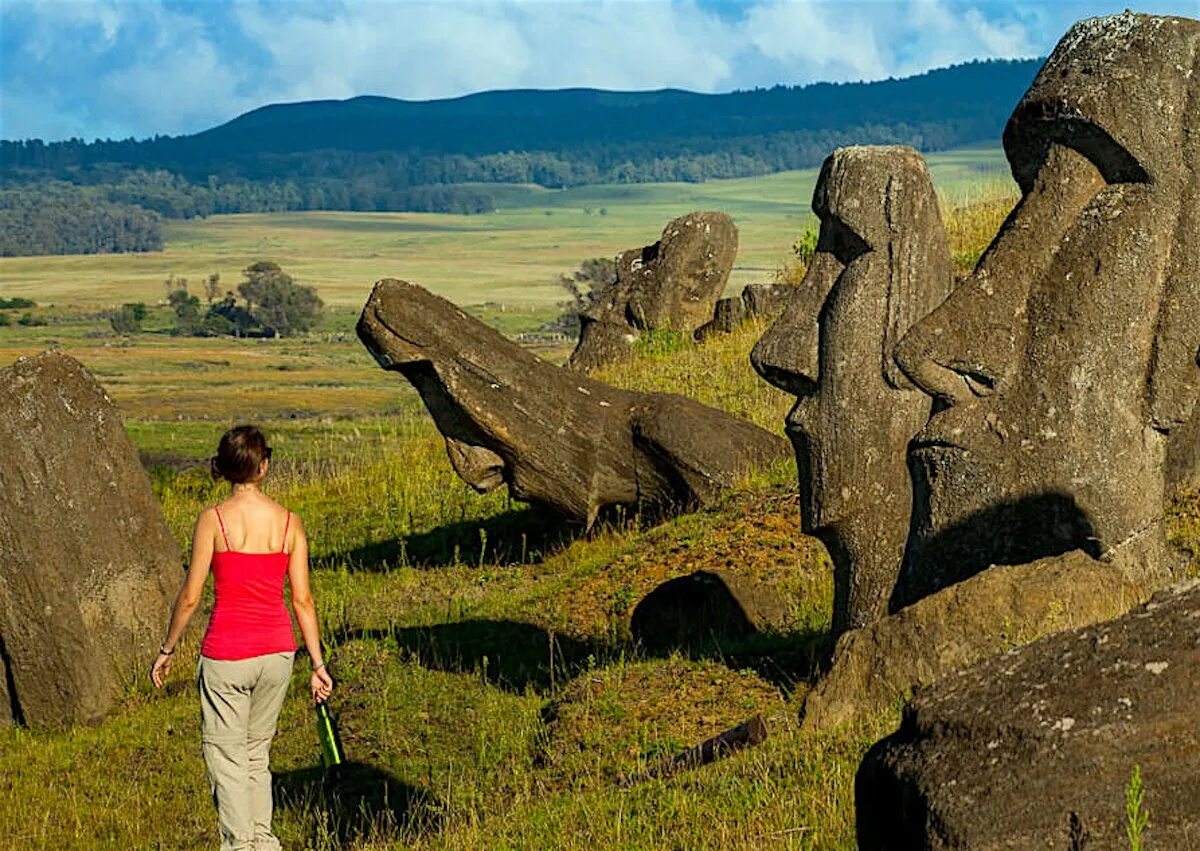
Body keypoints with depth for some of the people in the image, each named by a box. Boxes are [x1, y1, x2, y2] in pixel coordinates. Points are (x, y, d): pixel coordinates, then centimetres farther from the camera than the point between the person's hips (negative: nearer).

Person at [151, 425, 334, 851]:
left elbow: (189, 597, -8)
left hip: (227, 653, -4)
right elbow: (302, 599, 0)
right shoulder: (289, 522, -2)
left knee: (225, 755, 7)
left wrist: (166, 650, 6)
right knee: (256, 752, 20)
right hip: (277, 649, 4)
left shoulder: (212, 520, -10)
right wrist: (318, 664, 6)